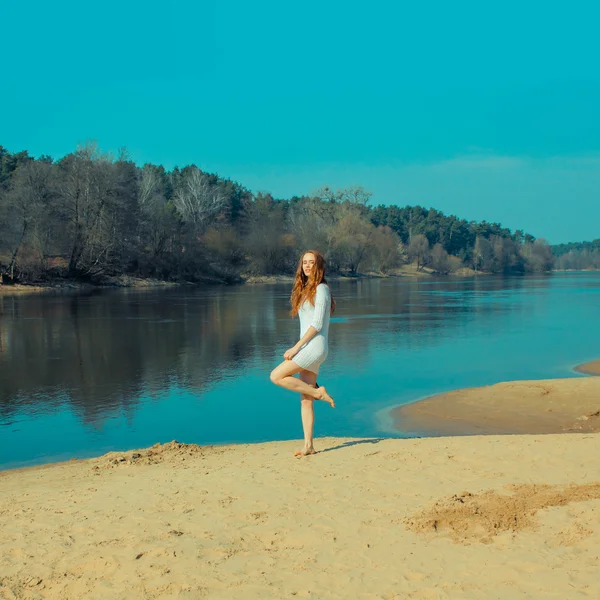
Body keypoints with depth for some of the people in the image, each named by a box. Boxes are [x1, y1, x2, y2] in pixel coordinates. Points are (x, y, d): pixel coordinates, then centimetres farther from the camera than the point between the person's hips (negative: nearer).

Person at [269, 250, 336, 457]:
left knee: (276, 376, -14)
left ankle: (318, 391, -3)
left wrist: (296, 347, -16)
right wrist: (297, 349, 14)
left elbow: (317, 324, -15)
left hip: (315, 347, -9)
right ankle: (308, 445, 6)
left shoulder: (321, 289, -7)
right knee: (305, 400, 5)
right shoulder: (305, 290, 19)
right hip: (307, 349, 9)